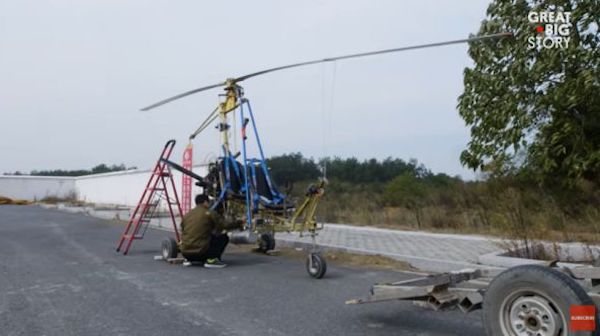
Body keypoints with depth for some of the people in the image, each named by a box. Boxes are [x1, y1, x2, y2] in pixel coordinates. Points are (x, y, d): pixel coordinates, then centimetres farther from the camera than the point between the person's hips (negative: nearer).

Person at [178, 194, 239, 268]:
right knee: (224, 237, 9)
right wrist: (239, 223, 12)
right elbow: (226, 225, -5)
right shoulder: (209, 213, -3)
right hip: (200, 252, -7)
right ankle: (211, 259, -5)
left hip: (185, 253, 7)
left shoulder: (187, 215, 13)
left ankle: (188, 260, 19)